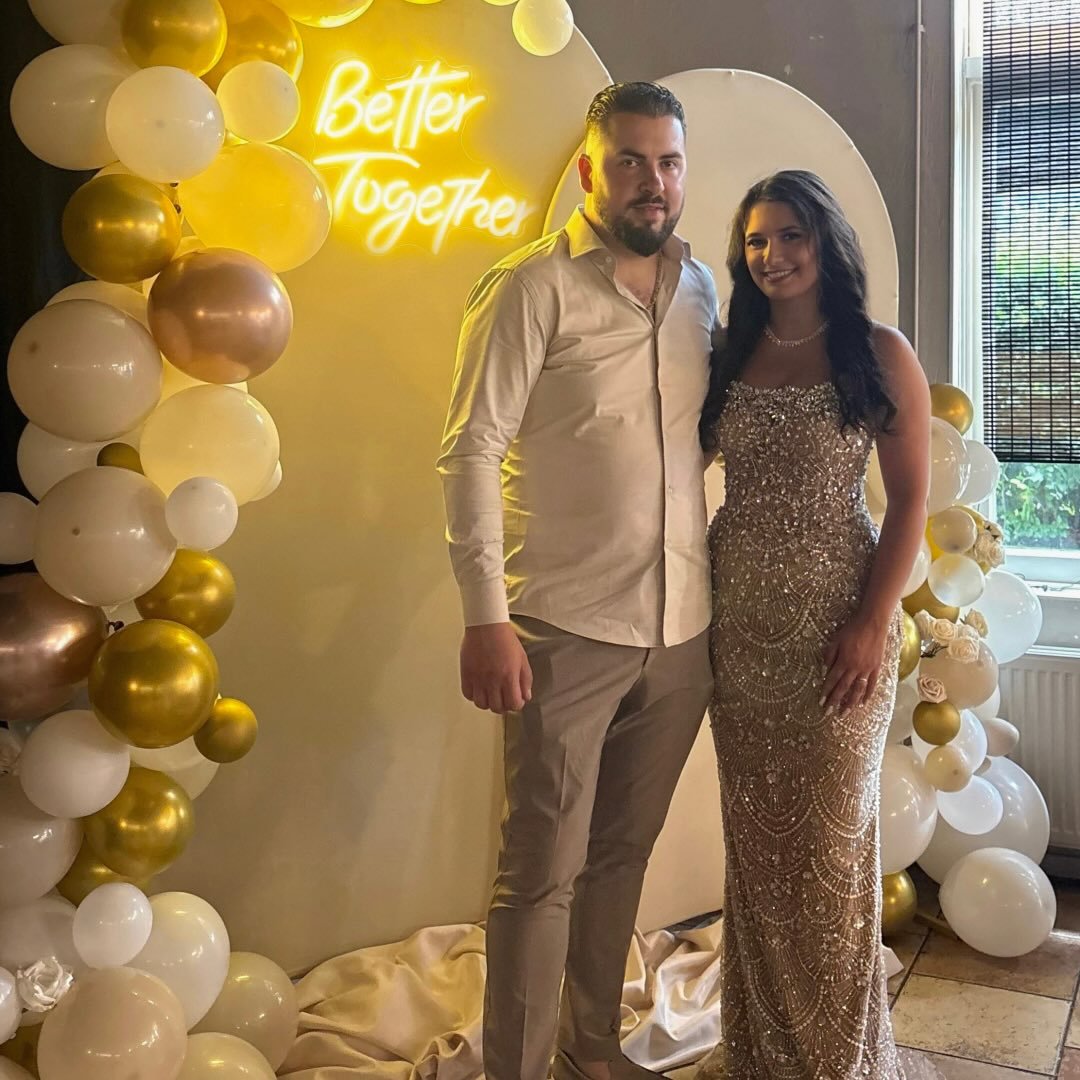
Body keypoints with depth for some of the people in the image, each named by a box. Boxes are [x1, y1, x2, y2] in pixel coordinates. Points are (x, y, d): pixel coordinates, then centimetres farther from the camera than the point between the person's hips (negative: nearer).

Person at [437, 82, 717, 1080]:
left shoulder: (700, 287, 11)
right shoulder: (533, 288, -7)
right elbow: (471, 451, -11)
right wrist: (485, 615, -17)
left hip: (683, 629, 6)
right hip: (569, 628, -5)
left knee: (624, 850, 17)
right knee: (543, 871, 1)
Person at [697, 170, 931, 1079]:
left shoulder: (880, 354, -2)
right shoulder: (730, 355, 8)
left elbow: (910, 500, -5)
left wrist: (872, 624, -13)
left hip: (835, 620, -4)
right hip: (738, 623, 4)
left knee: (828, 835, 5)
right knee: (753, 835, 12)